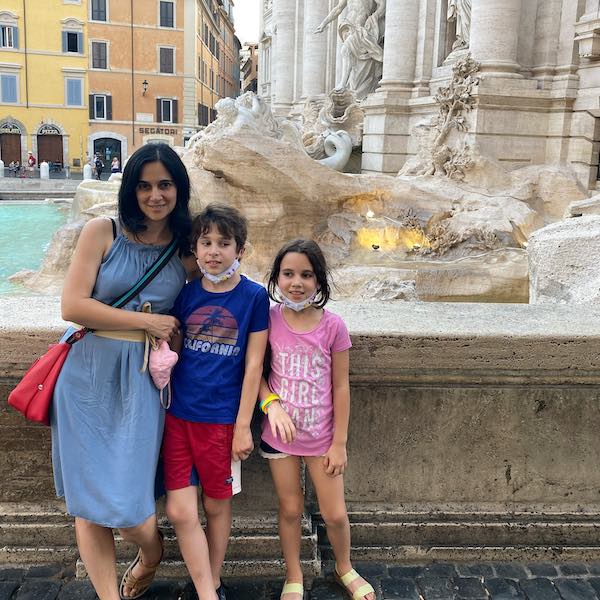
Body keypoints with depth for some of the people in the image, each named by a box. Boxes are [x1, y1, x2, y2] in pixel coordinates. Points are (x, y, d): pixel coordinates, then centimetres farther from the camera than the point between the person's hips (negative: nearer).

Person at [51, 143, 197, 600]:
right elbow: (73, 306, -9)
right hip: (87, 373, 0)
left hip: (141, 378, 0)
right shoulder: (102, 232, -3)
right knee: (87, 498, 5)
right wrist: (147, 321, -8)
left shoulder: (189, 249, 3)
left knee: (124, 498, -1)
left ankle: (152, 551, 33)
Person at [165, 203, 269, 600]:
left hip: (222, 419, -3)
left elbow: (253, 365, -6)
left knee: (217, 505, 12)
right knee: (180, 511, 2)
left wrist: (243, 426, -7)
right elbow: (174, 351, 13)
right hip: (178, 415, 3)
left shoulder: (253, 296, -6)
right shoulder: (186, 294, 3)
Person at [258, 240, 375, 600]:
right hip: (280, 435, 1)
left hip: (321, 437, -1)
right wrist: (272, 404, -20)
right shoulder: (269, 320, -9)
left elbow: (341, 387, -6)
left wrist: (339, 443, -4)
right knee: (290, 509, 14)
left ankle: (345, 569, 39)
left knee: (335, 514, 9)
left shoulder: (333, 326, -12)